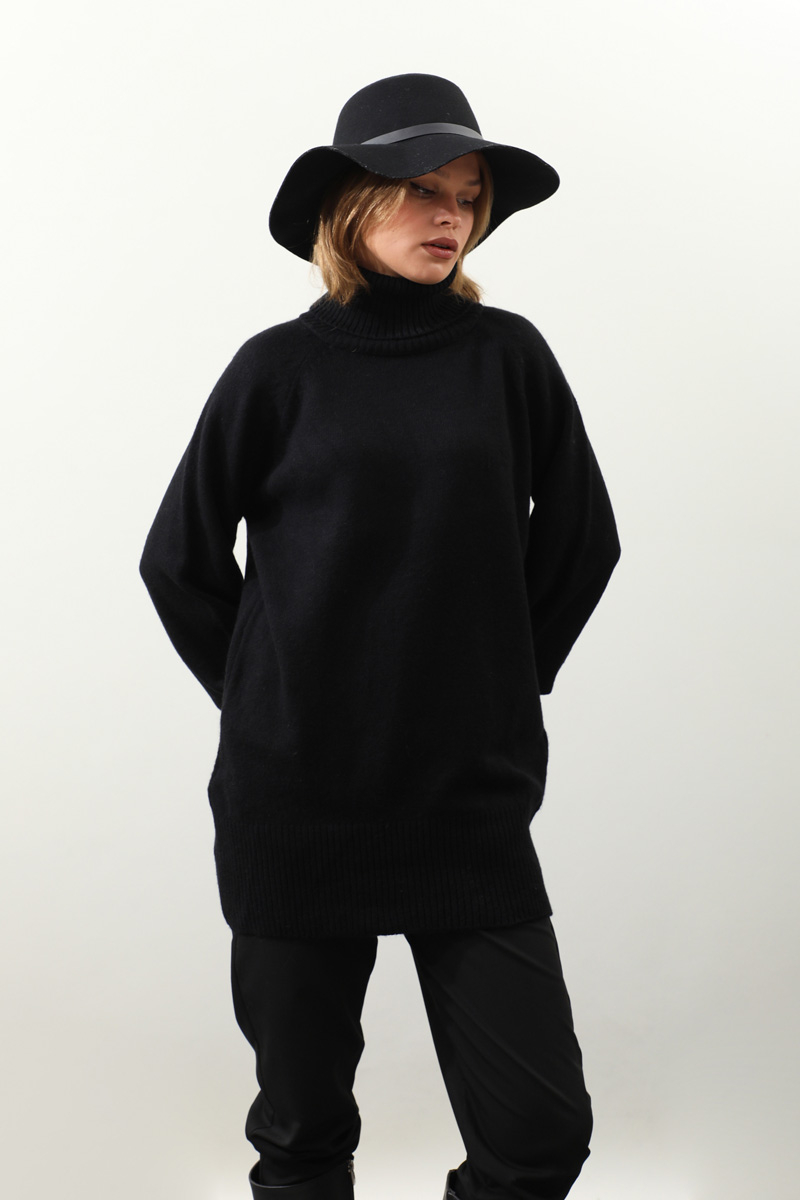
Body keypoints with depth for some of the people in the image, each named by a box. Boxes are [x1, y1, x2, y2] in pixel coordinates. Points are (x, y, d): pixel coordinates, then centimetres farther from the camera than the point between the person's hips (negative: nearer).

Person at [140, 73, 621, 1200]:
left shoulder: (508, 356, 2)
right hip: (293, 802, 0)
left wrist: (501, 686, 7)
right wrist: (266, 700, 2)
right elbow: (179, 561, 6)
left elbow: (580, 543, 11)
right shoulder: (282, 367, 0)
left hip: (473, 799, 1)